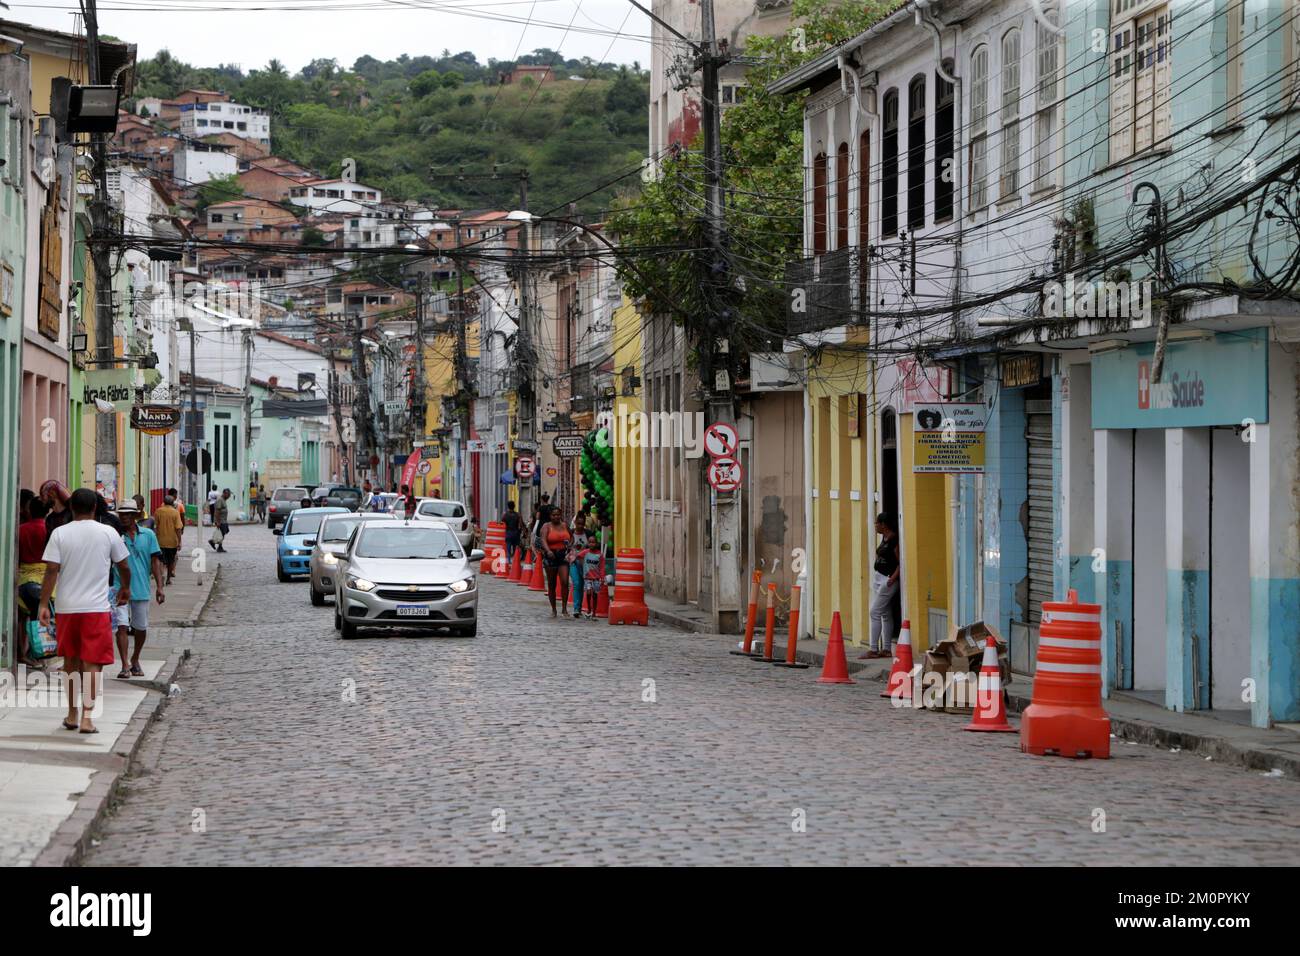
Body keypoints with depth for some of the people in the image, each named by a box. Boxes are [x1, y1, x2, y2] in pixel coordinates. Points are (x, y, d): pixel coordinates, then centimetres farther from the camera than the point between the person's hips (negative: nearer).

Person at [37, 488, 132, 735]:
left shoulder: (60, 533, -3)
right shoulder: (108, 533, -2)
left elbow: (51, 570, -8)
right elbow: (124, 567, 8)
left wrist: (43, 604, -5)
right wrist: (126, 589, 26)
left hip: (67, 607, 2)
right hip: (97, 608, -1)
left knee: (70, 662, 15)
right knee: (92, 663, 0)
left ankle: (72, 715, 22)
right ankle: (87, 717, -7)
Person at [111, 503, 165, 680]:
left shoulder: (148, 535, 3)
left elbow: (155, 561, 3)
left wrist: (159, 586, -3)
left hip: (141, 589, 2)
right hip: (120, 588, -2)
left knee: (141, 628, 12)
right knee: (122, 626, -12)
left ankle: (135, 660, 34)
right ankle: (125, 666, -11)